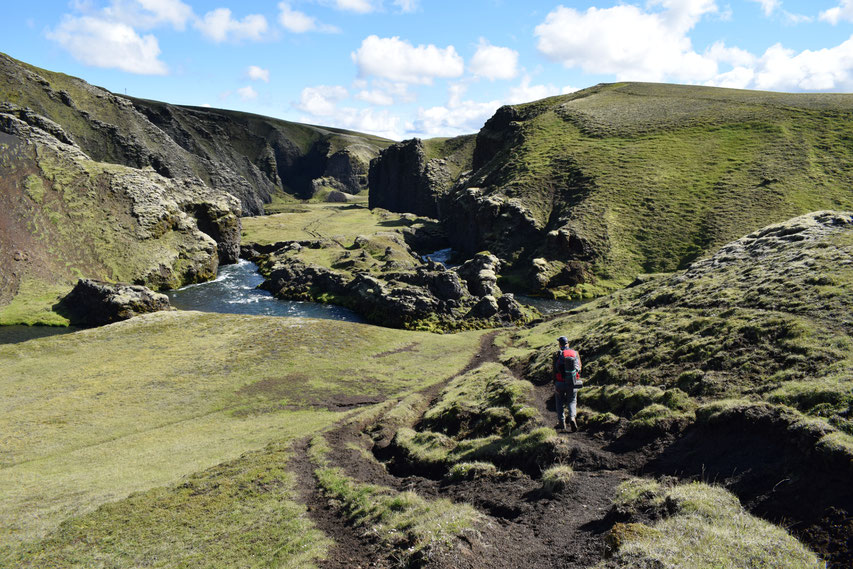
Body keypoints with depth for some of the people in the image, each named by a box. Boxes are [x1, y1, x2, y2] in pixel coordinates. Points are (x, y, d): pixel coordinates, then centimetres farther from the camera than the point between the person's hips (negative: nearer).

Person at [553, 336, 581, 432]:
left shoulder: (558, 354, -8)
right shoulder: (575, 353, 2)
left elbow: (555, 370, -9)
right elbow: (579, 368, 6)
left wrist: (554, 385, -4)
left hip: (560, 383, -2)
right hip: (572, 383, 2)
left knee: (560, 402, 16)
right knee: (572, 402, 12)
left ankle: (562, 423, 17)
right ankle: (572, 418, -15)